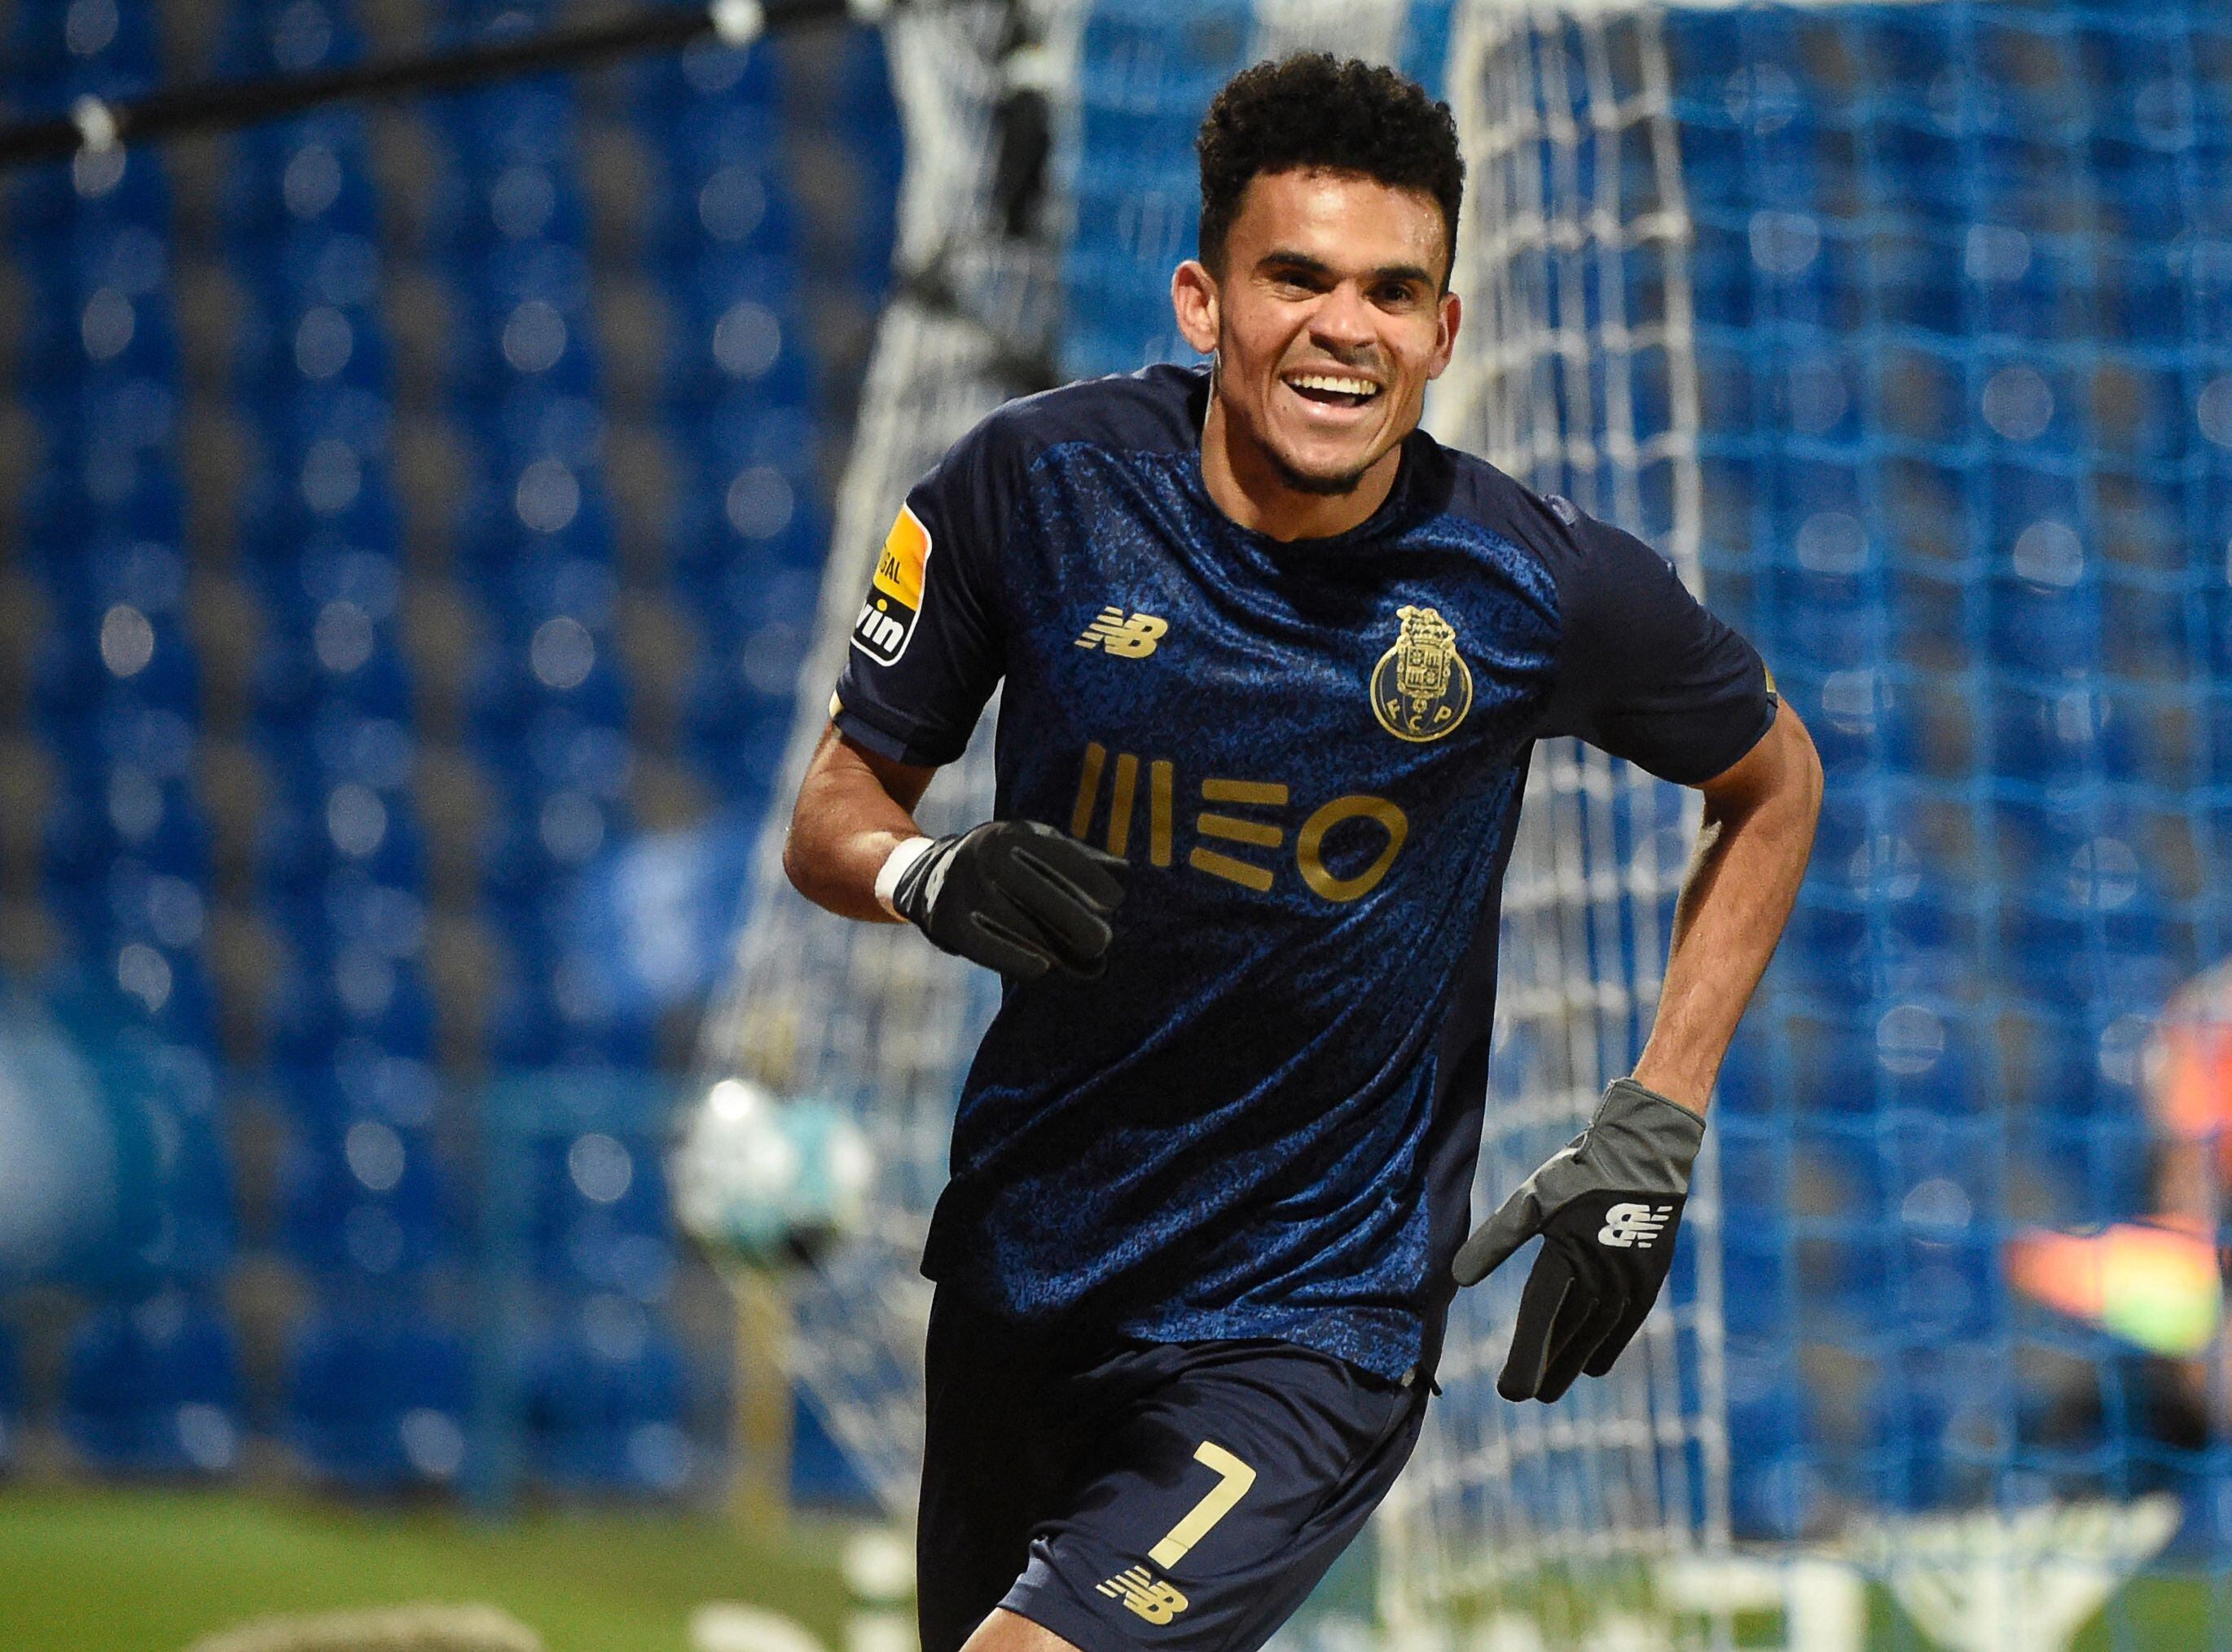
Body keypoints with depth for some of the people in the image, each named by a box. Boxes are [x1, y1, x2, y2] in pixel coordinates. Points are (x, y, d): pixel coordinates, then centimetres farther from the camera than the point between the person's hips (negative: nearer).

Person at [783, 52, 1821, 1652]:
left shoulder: (1545, 589, -13)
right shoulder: (1039, 485, -10)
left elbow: (1773, 782, 7)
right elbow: (839, 805, 1)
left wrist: (1653, 1134, 1)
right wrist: (933, 878, -22)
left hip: (1304, 1334, -4)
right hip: (1024, 1266, 4)